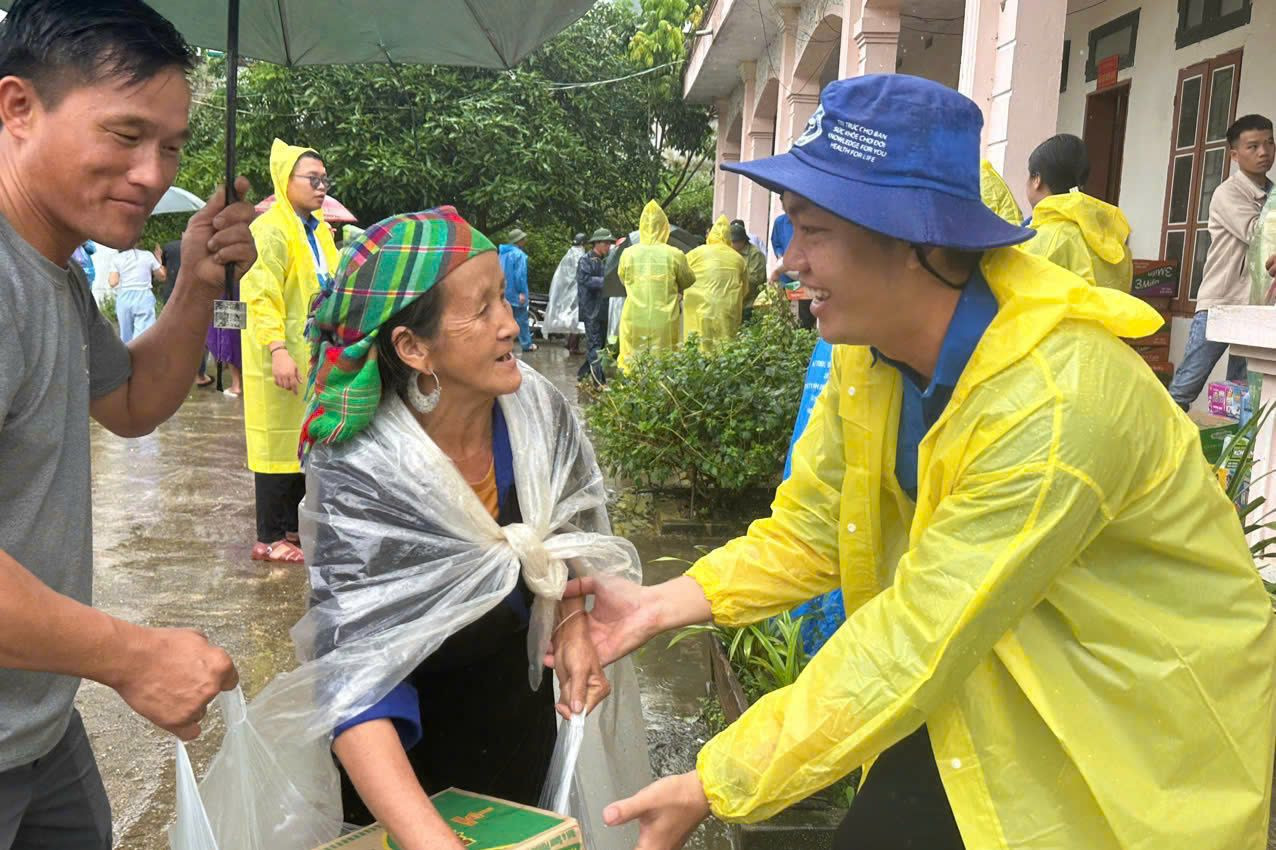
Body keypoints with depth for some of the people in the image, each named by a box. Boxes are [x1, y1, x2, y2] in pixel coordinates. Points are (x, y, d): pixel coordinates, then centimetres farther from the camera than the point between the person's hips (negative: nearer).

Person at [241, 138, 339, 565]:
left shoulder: (319, 231, 15)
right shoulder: (270, 229, -13)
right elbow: (262, 296, -20)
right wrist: (278, 350, -28)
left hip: (316, 357, 8)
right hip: (283, 361, -8)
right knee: (279, 443, -2)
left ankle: (292, 526, 25)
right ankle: (269, 538, 7)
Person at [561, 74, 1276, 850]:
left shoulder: (1055, 402, -33)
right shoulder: (869, 351, -9)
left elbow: (911, 644, -31)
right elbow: (810, 532, -1)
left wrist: (714, 787, -26)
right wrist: (661, 605, -14)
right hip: (976, 697, 6)